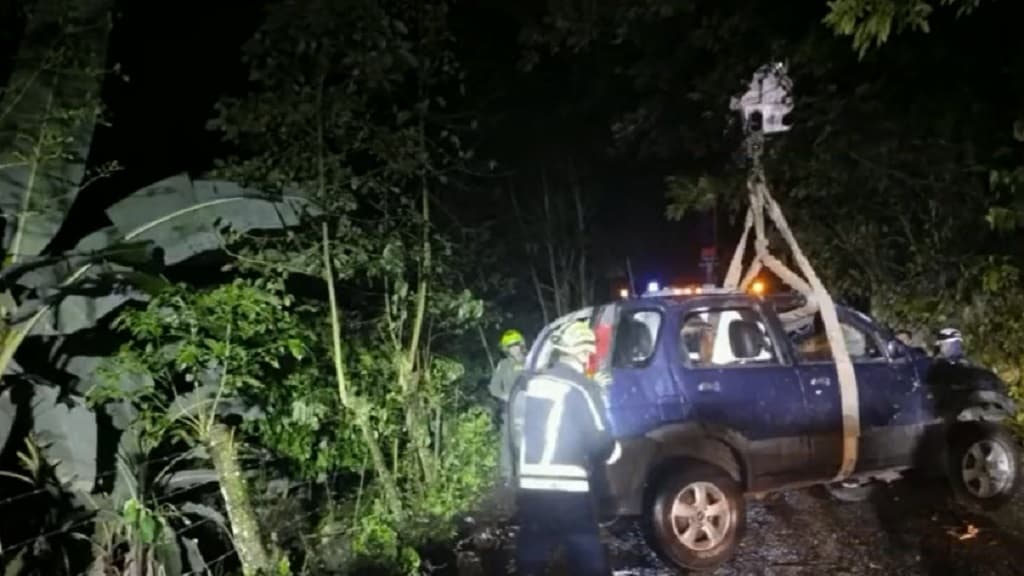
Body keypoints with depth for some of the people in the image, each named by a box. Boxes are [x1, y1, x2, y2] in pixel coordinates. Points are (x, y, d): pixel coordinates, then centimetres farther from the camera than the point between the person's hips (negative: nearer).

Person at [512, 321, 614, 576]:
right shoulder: (581, 388, -9)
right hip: (569, 491, -5)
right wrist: (612, 447, 10)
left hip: (529, 488, 5)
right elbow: (599, 441, -9)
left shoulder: (528, 385, 7)